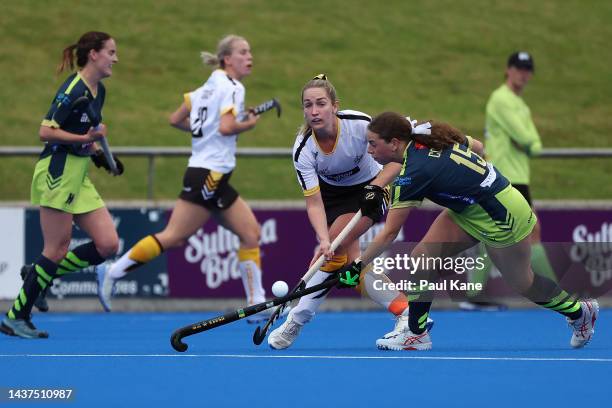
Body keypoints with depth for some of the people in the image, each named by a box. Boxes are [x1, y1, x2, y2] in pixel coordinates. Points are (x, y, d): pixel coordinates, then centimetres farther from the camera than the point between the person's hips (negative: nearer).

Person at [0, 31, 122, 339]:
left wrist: (98, 154, 9)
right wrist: (85, 138, -23)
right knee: (57, 250, -6)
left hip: (78, 176, 9)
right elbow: (46, 131, -19)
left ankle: (40, 276, 12)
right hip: (57, 172, -9)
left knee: (108, 245, 0)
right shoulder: (73, 89, -15)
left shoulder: (98, 91, 12)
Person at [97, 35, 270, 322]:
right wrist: (248, 125, -5)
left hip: (215, 180, 10)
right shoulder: (231, 87, -9)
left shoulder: (209, 87, 17)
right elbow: (226, 127, -23)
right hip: (209, 175, -10)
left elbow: (175, 120, 17)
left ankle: (256, 302, 3)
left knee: (251, 233, 5)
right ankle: (113, 273, -3)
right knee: (173, 236, -9)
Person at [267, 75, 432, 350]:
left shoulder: (359, 124, -29)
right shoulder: (302, 149, -24)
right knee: (349, 259, -10)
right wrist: (323, 239, -41)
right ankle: (406, 313, -4)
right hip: (332, 193, 3)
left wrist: (375, 187, -31)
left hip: (369, 190, -3)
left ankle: (297, 321, -13)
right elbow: (314, 202, -26)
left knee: (335, 248, -21)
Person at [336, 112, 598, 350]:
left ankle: (581, 312, 36)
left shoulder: (412, 175, -29)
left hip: (501, 218, -9)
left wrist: (357, 267, -16)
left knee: (522, 283, 13)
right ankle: (417, 334, 4)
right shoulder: (426, 132, -8)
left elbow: (389, 233, -24)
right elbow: (477, 146, 6)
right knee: (420, 259, -3)